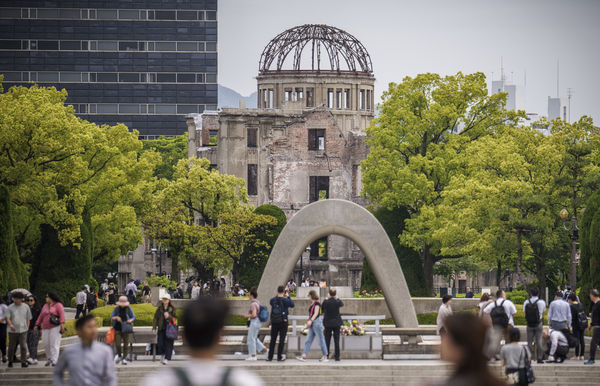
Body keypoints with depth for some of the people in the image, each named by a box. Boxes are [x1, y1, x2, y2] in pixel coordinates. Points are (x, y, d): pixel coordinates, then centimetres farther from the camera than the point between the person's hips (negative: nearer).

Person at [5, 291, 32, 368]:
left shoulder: (26, 307, 5)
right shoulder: (10, 307, 0)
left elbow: (28, 319, 12)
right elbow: (8, 318, -9)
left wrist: (27, 327, 4)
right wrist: (10, 324, -27)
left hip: (23, 330, 0)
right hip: (12, 330, 0)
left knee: (23, 346, -7)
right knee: (11, 347, 6)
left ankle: (23, 362, -2)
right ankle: (10, 361, 21)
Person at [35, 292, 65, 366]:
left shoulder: (58, 305, -2)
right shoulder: (45, 306, 18)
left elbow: (62, 314, -13)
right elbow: (41, 316, 19)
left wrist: (62, 324, -24)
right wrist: (37, 325, 15)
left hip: (55, 327, -6)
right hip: (45, 328, 6)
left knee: (54, 344, -9)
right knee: (45, 343, 2)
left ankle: (54, 361, -10)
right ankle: (49, 359, 18)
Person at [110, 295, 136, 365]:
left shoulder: (129, 308, 3)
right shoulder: (116, 309, 5)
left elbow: (133, 317, 5)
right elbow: (111, 317, 6)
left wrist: (130, 320, -17)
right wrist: (116, 317, -16)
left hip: (125, 329, 0)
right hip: (118, 329, 0)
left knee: (126, 344, -1)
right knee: (117, 344, -5)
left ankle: (124, 358, 10)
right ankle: (119, 355, 22)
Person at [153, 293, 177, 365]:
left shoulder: (172, 308, 2)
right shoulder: (159, 308, 6)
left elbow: (175, 318, 5)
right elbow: (155, 318, 5)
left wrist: (169, 317, -15)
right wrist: (154, 328, -3)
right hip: (161, 329, 1)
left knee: (168, 343, -5)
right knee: (160, 343, -2)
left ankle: (166, 358, -3)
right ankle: (162, 355, 25)